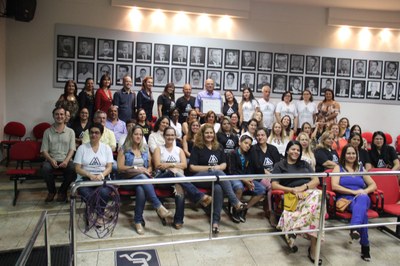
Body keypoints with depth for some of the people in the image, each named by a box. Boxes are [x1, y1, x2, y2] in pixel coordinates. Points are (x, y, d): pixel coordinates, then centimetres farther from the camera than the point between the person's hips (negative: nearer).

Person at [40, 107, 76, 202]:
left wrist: (66, 160, -18)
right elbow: (44, 150, 4)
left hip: (66, 160, 0)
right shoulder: (47, 132, 9)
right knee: (45, 169, -33)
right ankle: (52, 191, -2)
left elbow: (72, 149, 2)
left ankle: (62, 191, -3)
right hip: (51, 159, 0)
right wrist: (51, 160, -16)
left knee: (73, 169, -32)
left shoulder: (70, 132, 9)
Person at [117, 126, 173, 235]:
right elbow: (120, 168, -3)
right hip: (128, 179, -3)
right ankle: (159, 206, -42)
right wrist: (136, 169, -12)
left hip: (144, 177, 3)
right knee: (142, 177, -37)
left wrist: (147, 171, -4)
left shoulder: (145, 149, 19)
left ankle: (138, 220, -27)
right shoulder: (124, 149, 7)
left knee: (141, 190, -34)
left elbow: (150, 166, 19)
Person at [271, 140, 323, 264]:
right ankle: (313, 248, -31)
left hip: (310, 192, 4)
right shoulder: (279, 165, 14)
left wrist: (303, 187, -7)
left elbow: (316, 180, 14)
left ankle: (295, 229, -34)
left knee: (318, 195, -34)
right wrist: (293, 190, -11)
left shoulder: (304, 164, 25)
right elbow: (274, 185, 2)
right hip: (293, 195, -3)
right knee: (316, 203, -34)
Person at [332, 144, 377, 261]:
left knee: (363, 197, -40)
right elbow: (334, 186, -4)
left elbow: (373, 185, 19)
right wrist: (354, 192, -13)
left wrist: (364, 191, -5)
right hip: (345, 199, -2)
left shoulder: (361, 169, 25)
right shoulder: (338, 168, 12)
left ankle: (354, 228, -59)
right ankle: (365, 246, -39)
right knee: (362, 211, -38)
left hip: (362, 198, 2)